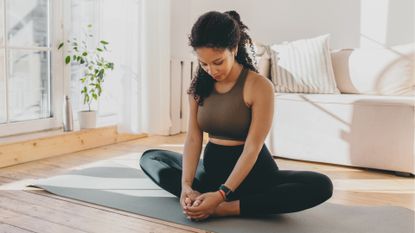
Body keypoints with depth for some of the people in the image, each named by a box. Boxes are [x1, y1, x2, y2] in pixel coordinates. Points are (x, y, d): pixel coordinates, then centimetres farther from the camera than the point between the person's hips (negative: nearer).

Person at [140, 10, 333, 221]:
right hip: (211, 167, 5)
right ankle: (200, 200, -19)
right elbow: (193, 138, -7)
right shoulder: (199, 85, -2)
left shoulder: (259, 86, -18)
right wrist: (186, 185, -23)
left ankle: (225, 208, -27)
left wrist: (221, 195, -30)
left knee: (321, 186, -28)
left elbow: (252, 149, -22)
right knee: (149, 157, 6)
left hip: (253, 172, -4)